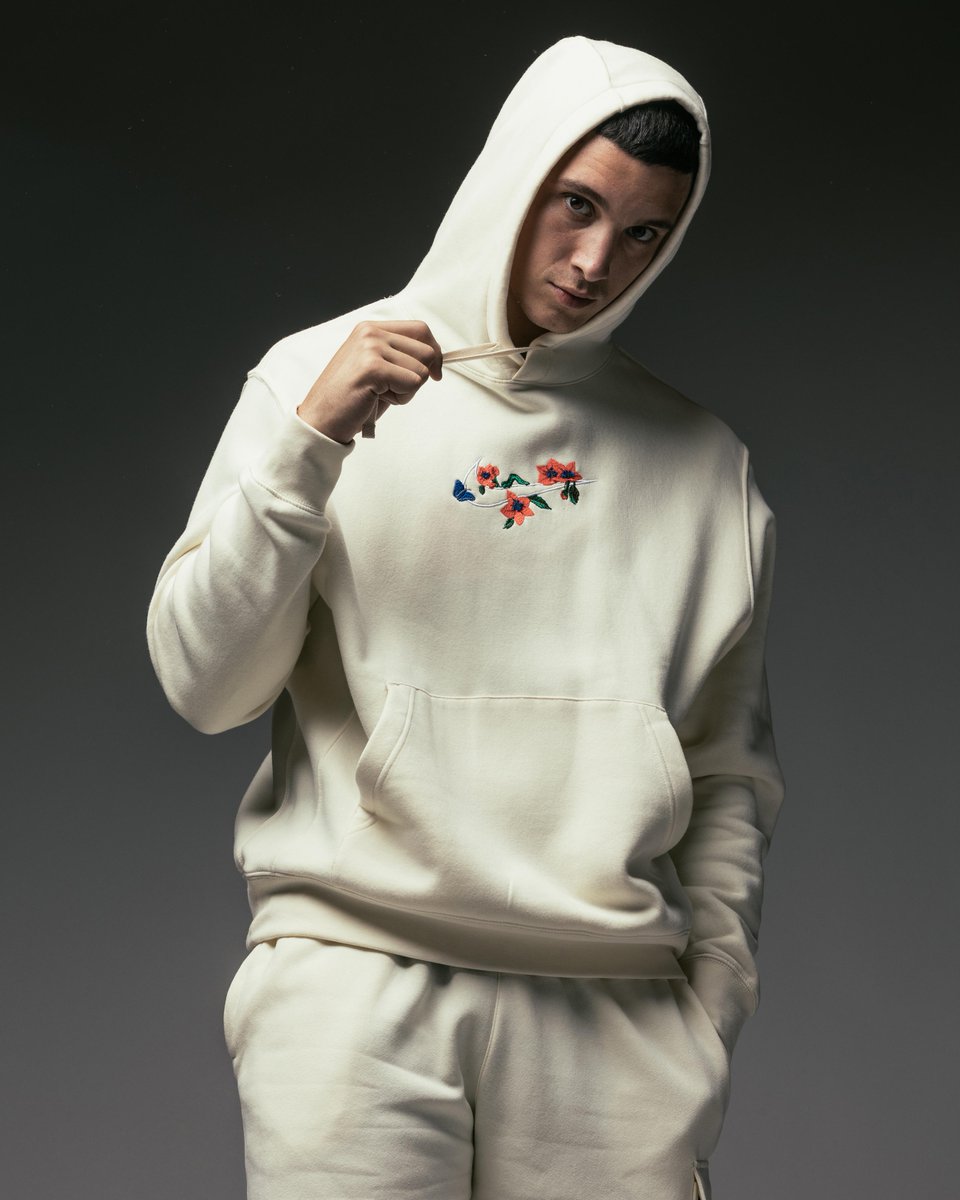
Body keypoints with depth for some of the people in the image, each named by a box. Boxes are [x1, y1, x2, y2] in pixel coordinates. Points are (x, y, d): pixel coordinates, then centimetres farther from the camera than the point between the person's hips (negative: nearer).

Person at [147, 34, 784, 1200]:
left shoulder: (700, 461, 9)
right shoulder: (316, 374, 5)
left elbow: (730, 776, 11)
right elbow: (204, 687, -2)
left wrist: (710, 1019, 5)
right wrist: (309, 444, -12)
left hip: (616, 1013, 2)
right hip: (356, 977, -1)